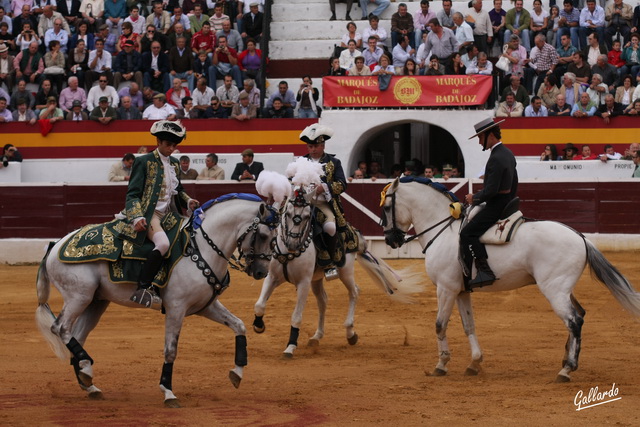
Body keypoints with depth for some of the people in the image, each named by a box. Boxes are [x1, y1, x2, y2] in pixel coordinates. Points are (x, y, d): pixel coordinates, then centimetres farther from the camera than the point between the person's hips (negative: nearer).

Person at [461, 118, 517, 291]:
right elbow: (513, 184, 23)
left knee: (467, 233, -18)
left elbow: (491, 190, -24)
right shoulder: (508, 154, 13)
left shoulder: (496, 159, -20)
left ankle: (484, 271, -27)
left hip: (496, 205, -11)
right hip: (507, 204, 11)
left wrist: (475, 198, -8)